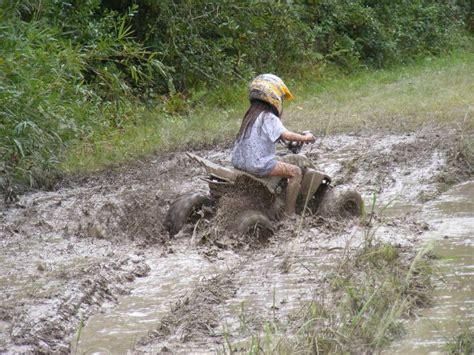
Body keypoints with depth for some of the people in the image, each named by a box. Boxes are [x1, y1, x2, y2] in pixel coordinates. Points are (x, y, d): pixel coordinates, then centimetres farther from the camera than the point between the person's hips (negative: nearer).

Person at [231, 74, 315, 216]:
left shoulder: (251, 114, 13)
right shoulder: (269, 117, -14)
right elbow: (286, 135, -28)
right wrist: (305, 138, -15)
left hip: (240, 162, 10)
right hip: (259, 165, -10)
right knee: (296, 172, -1)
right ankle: (289, 213, -2)